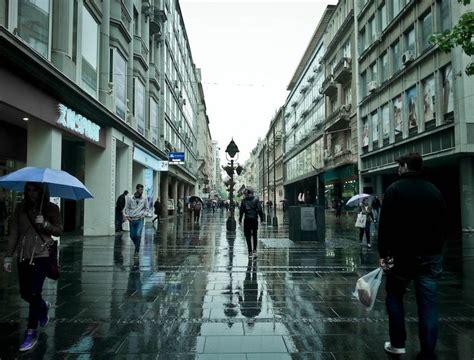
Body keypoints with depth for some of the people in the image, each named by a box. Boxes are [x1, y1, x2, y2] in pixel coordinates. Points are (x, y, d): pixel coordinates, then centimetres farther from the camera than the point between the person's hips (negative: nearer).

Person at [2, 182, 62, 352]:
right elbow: (13, 233, 6)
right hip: (23, 255, 4)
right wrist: (8, 257, 4)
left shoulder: (51, 208, -2)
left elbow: (59, 230, -2)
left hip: (42, 255, -4)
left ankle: (31, 333, 8)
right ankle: (43, 306, 43)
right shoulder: (20, 208, 4)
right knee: (25, 293, 10)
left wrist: (45, 223, -20)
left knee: (34, 293, -6)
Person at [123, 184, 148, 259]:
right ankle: (137, 246, 37)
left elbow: (146, 208, 10)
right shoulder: (131, 199, -2)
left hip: (140, 219, -1)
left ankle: (136, 252, -9)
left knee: (138, 235, -14)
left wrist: (144, 214, -5)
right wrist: (127, 216, -5)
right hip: (132, 220, 2)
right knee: (132, 236, 9)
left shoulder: (144, 199, -1)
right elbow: (126, 208, 7)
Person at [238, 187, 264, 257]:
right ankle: (254, 250, 4)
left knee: (248, 236, 6)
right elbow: (260, 209, -6)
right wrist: (262, 219, -2)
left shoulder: (244, 200, 1)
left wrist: (240, 220, 9)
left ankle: (250, 252, 5)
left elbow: (241, 211, 2)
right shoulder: (256, 199, -3)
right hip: (254, 219, 0)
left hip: (247, 219, 0)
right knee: (254, 235, 14)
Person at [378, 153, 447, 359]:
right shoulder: (435, 191, 9)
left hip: (402, 255, -4)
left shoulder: (395, 189, -6)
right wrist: (436, 250, 19)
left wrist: (383, 254, -8)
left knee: (394, 297, 14)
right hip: (431, 257, 4)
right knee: (428, 304, 5)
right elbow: (443, 226, 13)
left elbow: (385, 225, -12)